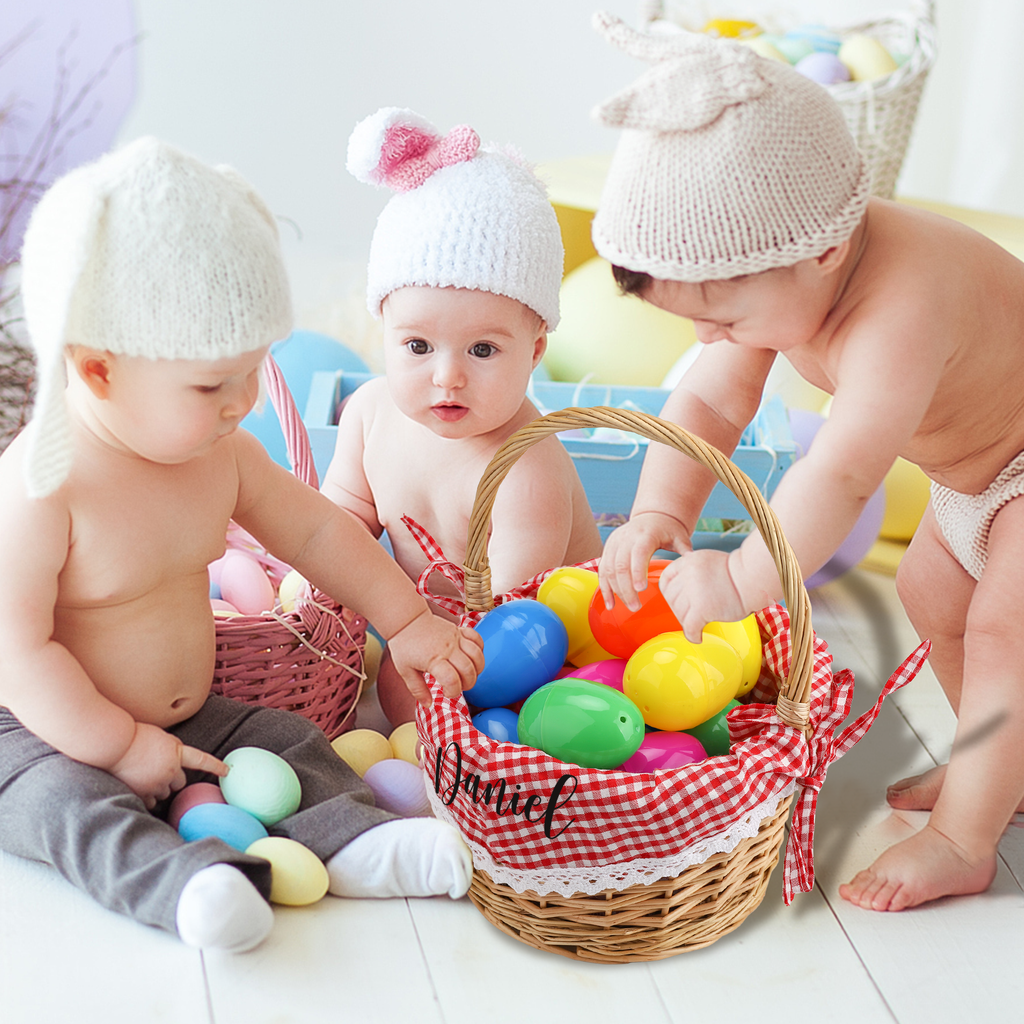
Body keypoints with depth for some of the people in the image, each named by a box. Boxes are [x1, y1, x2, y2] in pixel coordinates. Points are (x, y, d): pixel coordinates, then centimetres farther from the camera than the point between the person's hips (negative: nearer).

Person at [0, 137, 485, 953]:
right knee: (69, 805, -33)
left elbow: (314, 527, 8)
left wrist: (407, 620, 6)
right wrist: (119, 747, -24)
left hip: (182, 719, 7)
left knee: (288, 740, -5)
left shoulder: (221, 455, -4)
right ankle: (190, 887, -53)